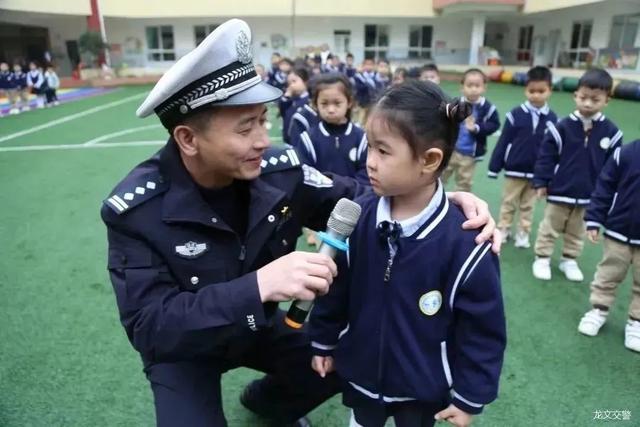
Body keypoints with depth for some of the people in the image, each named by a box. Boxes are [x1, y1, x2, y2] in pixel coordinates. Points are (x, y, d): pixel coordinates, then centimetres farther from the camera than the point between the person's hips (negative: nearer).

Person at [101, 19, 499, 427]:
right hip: (182, 348, -3)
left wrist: (445, 198, -27)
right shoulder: (136, 210, -29)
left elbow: (354, 198, -10)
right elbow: (149, 326, -33)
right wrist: (256, 285, -48)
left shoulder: (279, 170, -20)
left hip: (260, 325, 4)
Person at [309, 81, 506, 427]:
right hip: (360, 373, 3)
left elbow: (483, 329, -15)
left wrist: (469, 396, -8)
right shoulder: (357, 217, -16)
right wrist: (323, 342, 7)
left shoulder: (466, 242, -26)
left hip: (424, 387, -2)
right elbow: (334, 287, -2)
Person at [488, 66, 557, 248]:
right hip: (514, 170, -1)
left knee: (528, 206, 14)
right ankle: (503, 230, 25)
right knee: (508, 202, 12)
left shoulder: (552, 119, -4)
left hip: (537, 172, 2)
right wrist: (494, 167, -6)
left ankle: (523, 233, 26)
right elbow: (503, 142, -7)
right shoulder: (516, 114, -10)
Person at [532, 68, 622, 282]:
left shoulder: (611, 132, -5)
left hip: (589, 194, 3)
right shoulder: (562, 127, -12)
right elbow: (546, 156, -8)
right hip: (559, 191, -2)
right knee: (549, 228, 11)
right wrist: (540, 182, -9)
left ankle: (569, 260, 34)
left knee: (577, 232, 18)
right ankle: (542, 258, 24)